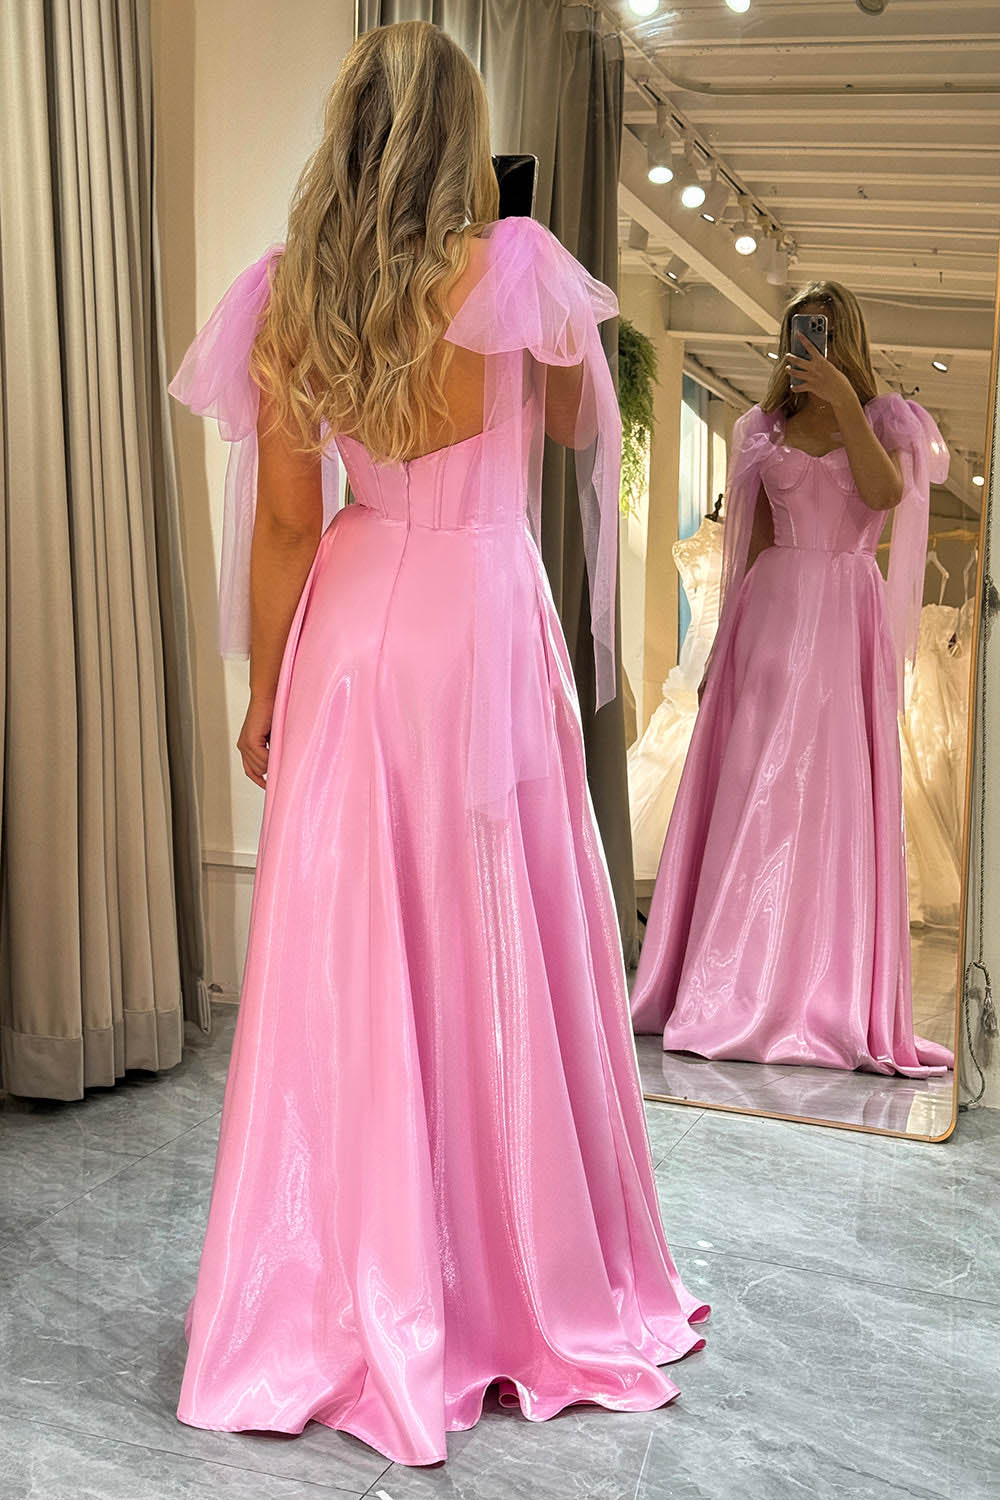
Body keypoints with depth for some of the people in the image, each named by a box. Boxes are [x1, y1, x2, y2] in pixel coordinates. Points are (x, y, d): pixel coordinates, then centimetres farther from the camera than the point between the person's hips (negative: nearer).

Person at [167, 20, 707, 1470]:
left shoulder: (285, 297, 0)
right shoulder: (514, 268, -8)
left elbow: (284, 521, 2)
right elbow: (580, 425, 9)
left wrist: (264, 691, 10)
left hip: (350, 633, 3)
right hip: (484, 622, -3)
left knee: (345, 952, 10)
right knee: (497, 951, 7)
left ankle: (341, 1296, 24)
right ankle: (524, 1282, 23)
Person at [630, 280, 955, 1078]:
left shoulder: (879, 417, 9)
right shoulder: (768, 425, 16)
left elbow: (886, 492, -12)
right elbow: (755, 537, 14)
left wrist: (844, 403, -15)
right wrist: (729, 635, 9)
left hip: (844, 618, -2)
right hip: (772, 610, 2)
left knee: (834, 793, -5)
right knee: (752, 792, -2)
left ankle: (823, 993, 0)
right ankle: (740, 987, 4)